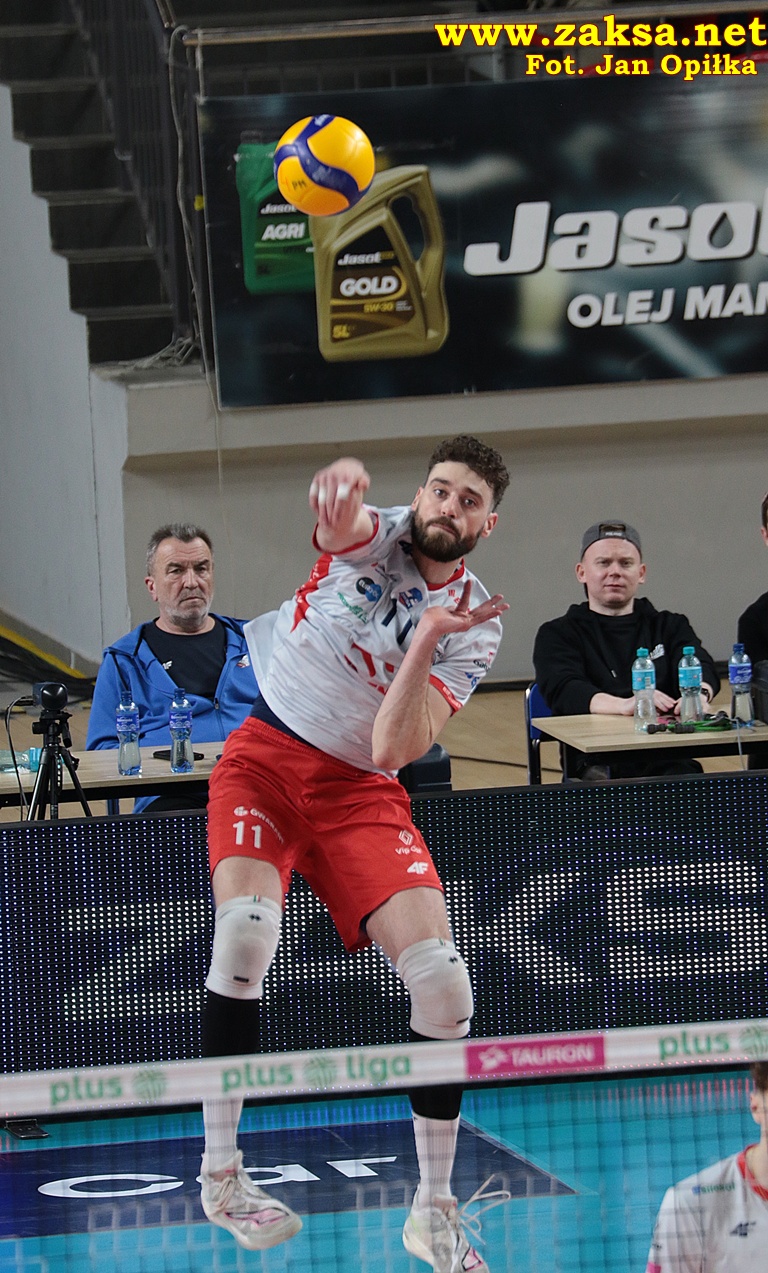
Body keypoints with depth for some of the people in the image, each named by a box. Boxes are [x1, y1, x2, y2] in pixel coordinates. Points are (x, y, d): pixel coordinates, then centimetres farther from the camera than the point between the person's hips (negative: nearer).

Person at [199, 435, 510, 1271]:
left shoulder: (474, 626, -1)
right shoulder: (377, 538, -4)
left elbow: (394, 747, -12)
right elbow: (340, 522, -32)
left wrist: (427, 639, -23)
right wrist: (342, 486, -55)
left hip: (360, 790, 2)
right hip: (266, 756, -2)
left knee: (440, 975, -13)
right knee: (248, 923, -29)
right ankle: (218, 1171, -15)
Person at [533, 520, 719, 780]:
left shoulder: (669, 626, 23)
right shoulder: (557, 635, 14)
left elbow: (701, 667, 3)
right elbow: (563, 691, -6)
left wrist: (699, 693, -24)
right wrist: (624, 705, -27)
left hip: (669, 762, 2)